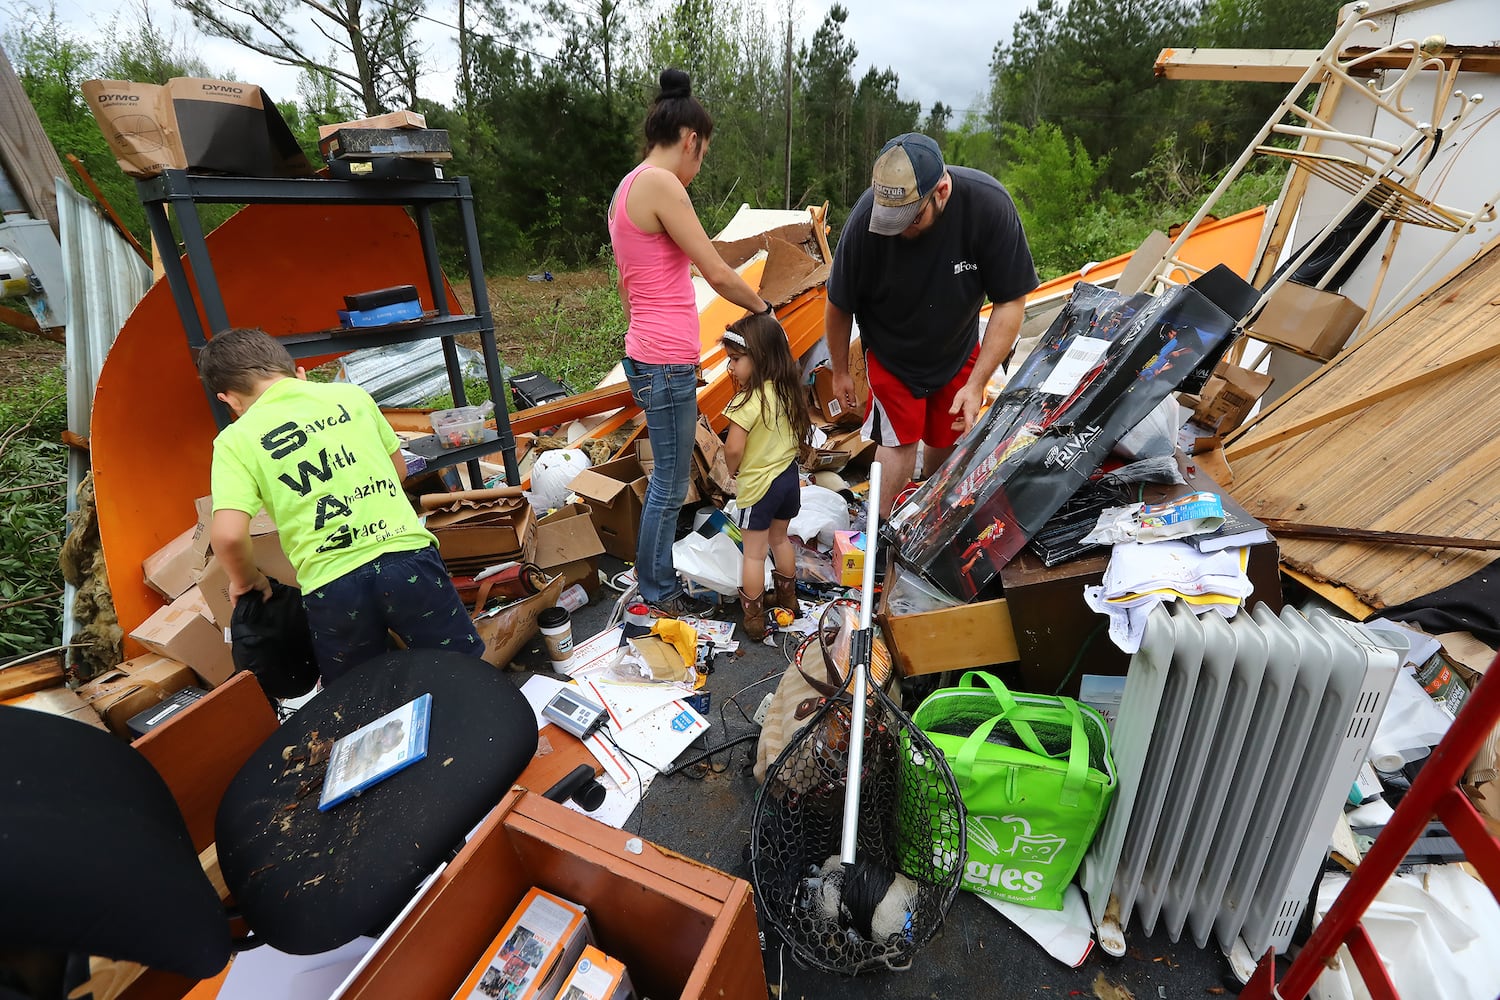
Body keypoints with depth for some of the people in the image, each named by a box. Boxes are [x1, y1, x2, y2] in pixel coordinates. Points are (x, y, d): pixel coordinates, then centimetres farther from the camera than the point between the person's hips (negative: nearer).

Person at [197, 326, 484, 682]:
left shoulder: (235, 440, 3)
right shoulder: (350, 393, 9)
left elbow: (227, 535, -8)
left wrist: (245, 580, 11)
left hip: (331, 583, -1)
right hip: (406, 555, 1)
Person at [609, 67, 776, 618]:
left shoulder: (627, 188, 15)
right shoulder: (660, 184, -15)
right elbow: (717, 273, -16)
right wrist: (762, 308, 1)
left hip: (650, 358, 10)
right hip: (668, 364, -10)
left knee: (668, 477, 19)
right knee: (671, 484, 4)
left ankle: (656, 580, 33)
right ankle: (657, 590, 21)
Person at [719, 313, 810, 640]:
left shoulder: (748, 401, -25)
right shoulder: (788, 390, -2)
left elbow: (733, 449, -24)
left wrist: (732, 469, -4)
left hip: (757, 485, -8)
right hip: (788, 476, 8)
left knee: (754, 553, 6)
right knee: (780, 539, 25)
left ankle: (754, 619, 18)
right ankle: (787, 599, 41)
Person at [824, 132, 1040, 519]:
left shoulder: (988, 203, -30)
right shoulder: (867, 215, -31)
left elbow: (1011, 302, -21)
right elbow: (839, 306, -16)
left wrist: (976, 383, -24)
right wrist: (840, 371, -4)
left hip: (958, 349, 2)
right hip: (891, 353, -2)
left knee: (948, 440, 12)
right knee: (898, 440, -11)